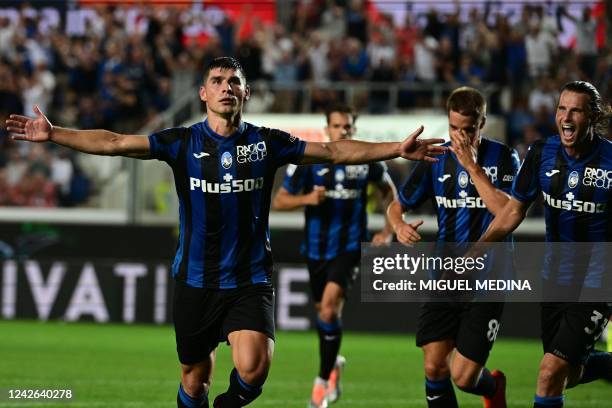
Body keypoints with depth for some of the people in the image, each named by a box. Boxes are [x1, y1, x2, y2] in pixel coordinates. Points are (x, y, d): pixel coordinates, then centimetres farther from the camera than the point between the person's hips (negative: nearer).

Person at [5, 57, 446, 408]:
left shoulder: (267, 143, 1)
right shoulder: (183, 142, -1)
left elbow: (333, 151, 3)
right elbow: (115, 143, -7)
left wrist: (396, 149, -3)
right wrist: (54, 134, -16)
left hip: (250, 279, -1)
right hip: (195, 280, 1)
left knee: (253, 367, -21)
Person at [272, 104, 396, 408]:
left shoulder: (368, 161, -3)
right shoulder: (307, 161, -7)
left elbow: (388, 191, 16)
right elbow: (279, 202, -6)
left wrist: (388, 231, 7)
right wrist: (307, 198, -24)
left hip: (349, 247, -2)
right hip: (316, 248, 2)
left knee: (329, 308, -21)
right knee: (322, 312, 14)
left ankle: (323, 382, -11)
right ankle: (334, 363, 45)